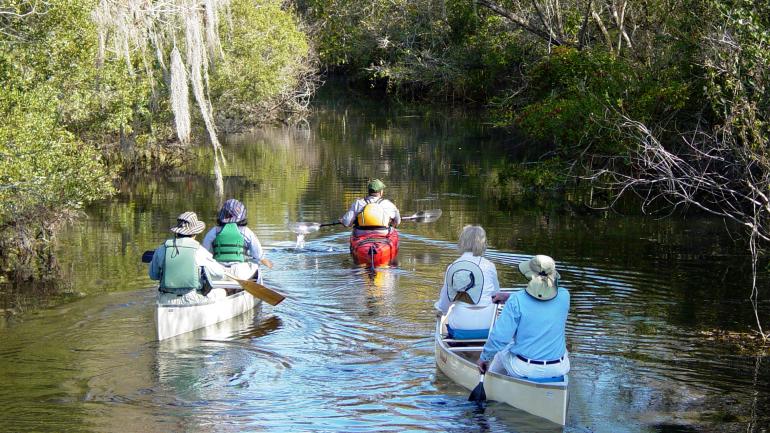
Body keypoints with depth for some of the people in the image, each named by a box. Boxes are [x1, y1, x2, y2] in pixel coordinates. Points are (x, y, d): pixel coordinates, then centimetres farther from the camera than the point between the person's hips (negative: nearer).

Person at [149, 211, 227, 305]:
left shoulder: (161, 250, -1)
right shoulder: (200, 252, -8)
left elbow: (153, 275, 13)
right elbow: (220, 274, 2)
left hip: (168, 301, 3)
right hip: (194, 301, -3)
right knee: (221, 292, 23)